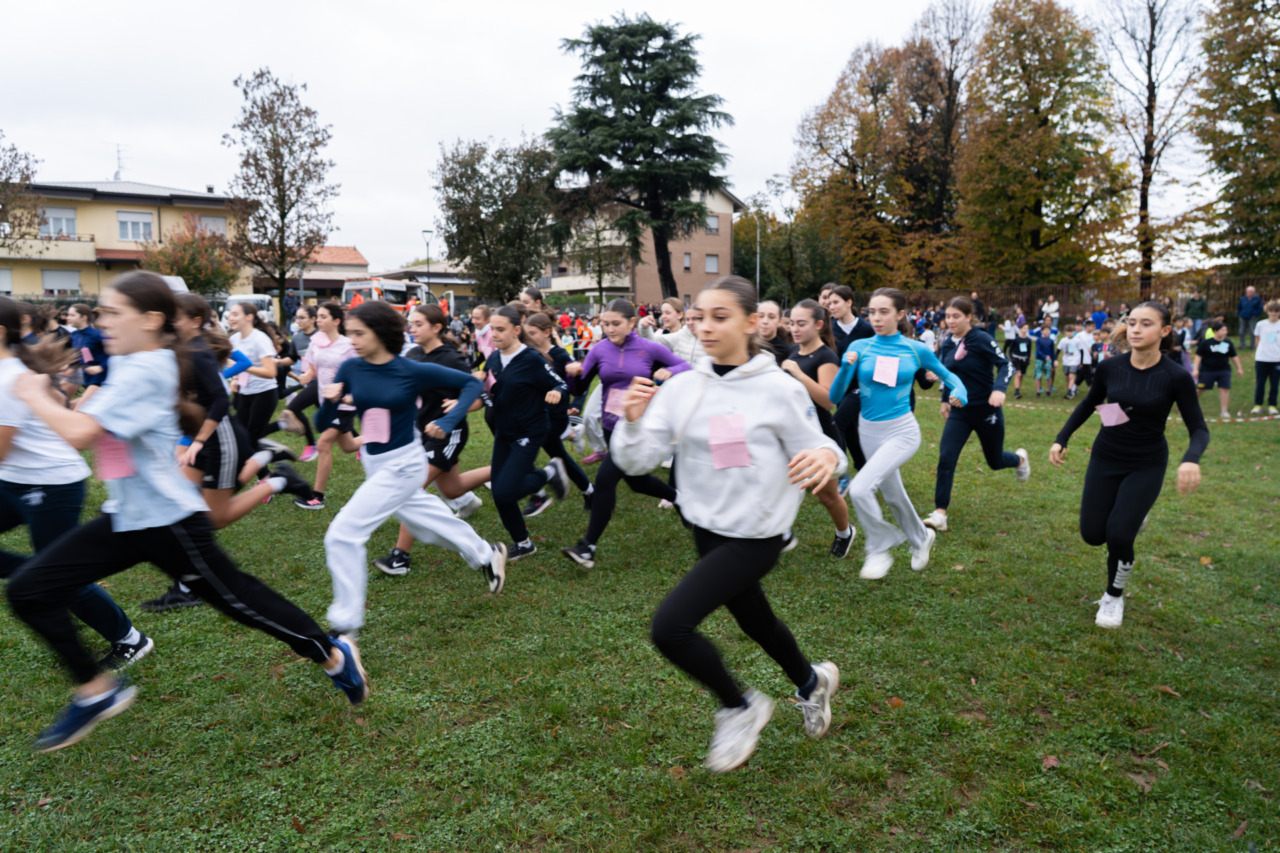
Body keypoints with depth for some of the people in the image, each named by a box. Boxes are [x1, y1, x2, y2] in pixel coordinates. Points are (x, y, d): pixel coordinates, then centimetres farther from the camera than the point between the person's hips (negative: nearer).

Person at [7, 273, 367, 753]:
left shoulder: (144, 371, -21)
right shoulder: (131, 363, 8)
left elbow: (79, 433, -29)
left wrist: (34, 396, -13)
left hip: (168, 519, -9)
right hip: (126, 516, 9)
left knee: (234, 597, 2)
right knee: (28, 590, 5)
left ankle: (334, 655, 21)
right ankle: (96, 691, 19)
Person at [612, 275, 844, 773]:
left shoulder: (779, 390, -15)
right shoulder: (681, 388, -4)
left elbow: (814, 450, -7)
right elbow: (637, 462, -7)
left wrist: (827, 458, -30)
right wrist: (632, 421, -27)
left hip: (755, 537, -6)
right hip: (708, 530, 6)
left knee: (670, 626, -17)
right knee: (756, 623, 25)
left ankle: (740, 708, 10)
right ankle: (812, 681, 57)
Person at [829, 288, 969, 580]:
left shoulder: (916, 350, -6)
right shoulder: (859, 347, -5)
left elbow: (947, 374, 11)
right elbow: (835, 397, -9)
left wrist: (960, 392, -10)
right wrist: (846, 367, -26)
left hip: (901, 432, -4)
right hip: (869, 431, 4)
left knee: (860, 488, -23)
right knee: (892, 494, 22)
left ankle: (880, 550, 1)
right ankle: (921, 537, 51)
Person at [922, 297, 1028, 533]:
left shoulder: (981, 339, -15)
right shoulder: (947, 344, 1)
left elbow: (1005, 365, -17)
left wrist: (999, 389, -34)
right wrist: (945, 399, 18)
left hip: (986, 410, -4)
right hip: (959, 411, 4)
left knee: (995, 461, 14)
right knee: (946, 458, -14)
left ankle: (1019, 459, 52)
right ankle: (940, 514, -11)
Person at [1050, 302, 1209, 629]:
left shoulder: (1176, 376, -17)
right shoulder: (1110, 367, -9)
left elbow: (1198, 428, -13)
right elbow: (1088, 404, 9)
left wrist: (1192, 459, -33)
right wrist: (1061, 439, 3)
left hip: (1147, 466, -3)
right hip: (1105, 458, 3)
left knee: (1117, 535, -15)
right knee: (1092, 534, 3)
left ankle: (1114, 597, 15)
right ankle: (1132, 517, 40)